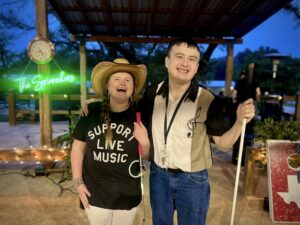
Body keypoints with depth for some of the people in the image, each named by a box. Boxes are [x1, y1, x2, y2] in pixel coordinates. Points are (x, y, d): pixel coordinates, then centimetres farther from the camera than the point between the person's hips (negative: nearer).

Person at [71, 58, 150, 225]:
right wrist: (78, 182, -1)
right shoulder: (92, 112, -9)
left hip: (127, 196, 0)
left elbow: (148, 157, -1)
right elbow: (78, 148, 0)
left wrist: (145, 142, -21)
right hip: (94, 194, 0)